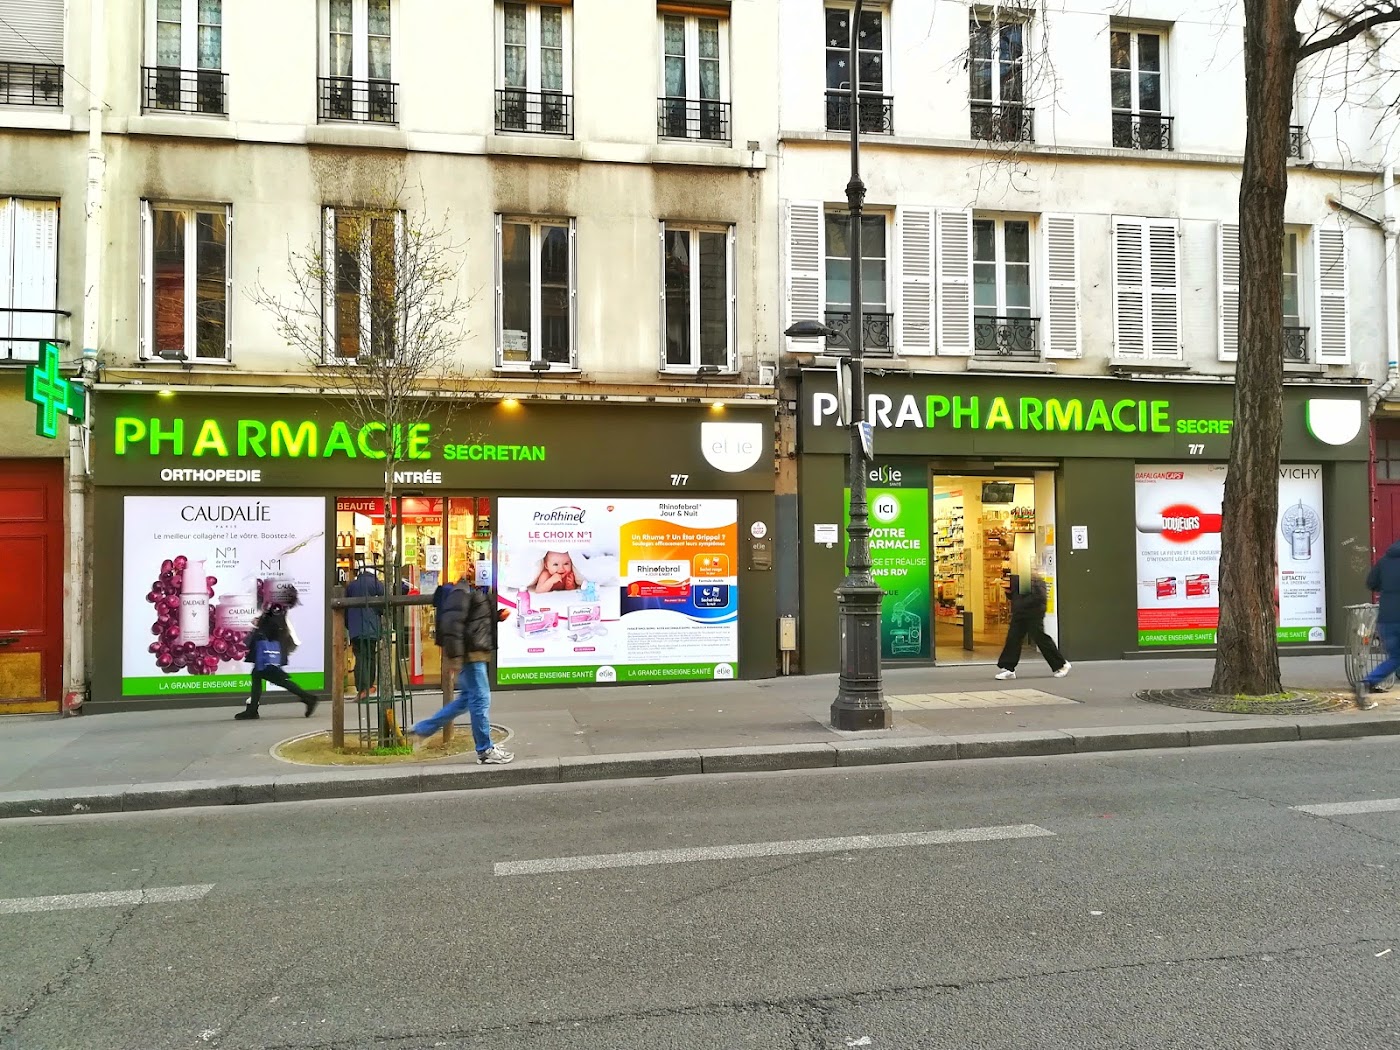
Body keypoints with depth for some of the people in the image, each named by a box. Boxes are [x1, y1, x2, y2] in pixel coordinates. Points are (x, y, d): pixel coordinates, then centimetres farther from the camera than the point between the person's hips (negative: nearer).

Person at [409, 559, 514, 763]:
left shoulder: (477, 592, 18)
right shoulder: (462, 592, -14)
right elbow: (453, 621, -22)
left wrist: (498, 617, 12)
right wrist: (456, 653, -26)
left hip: (478, 653, 11)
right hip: (470, 654, -11)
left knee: (467, 698, 16)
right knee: (480, 698, -4)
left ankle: (422, 730, 22)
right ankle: (485, 750, 5)